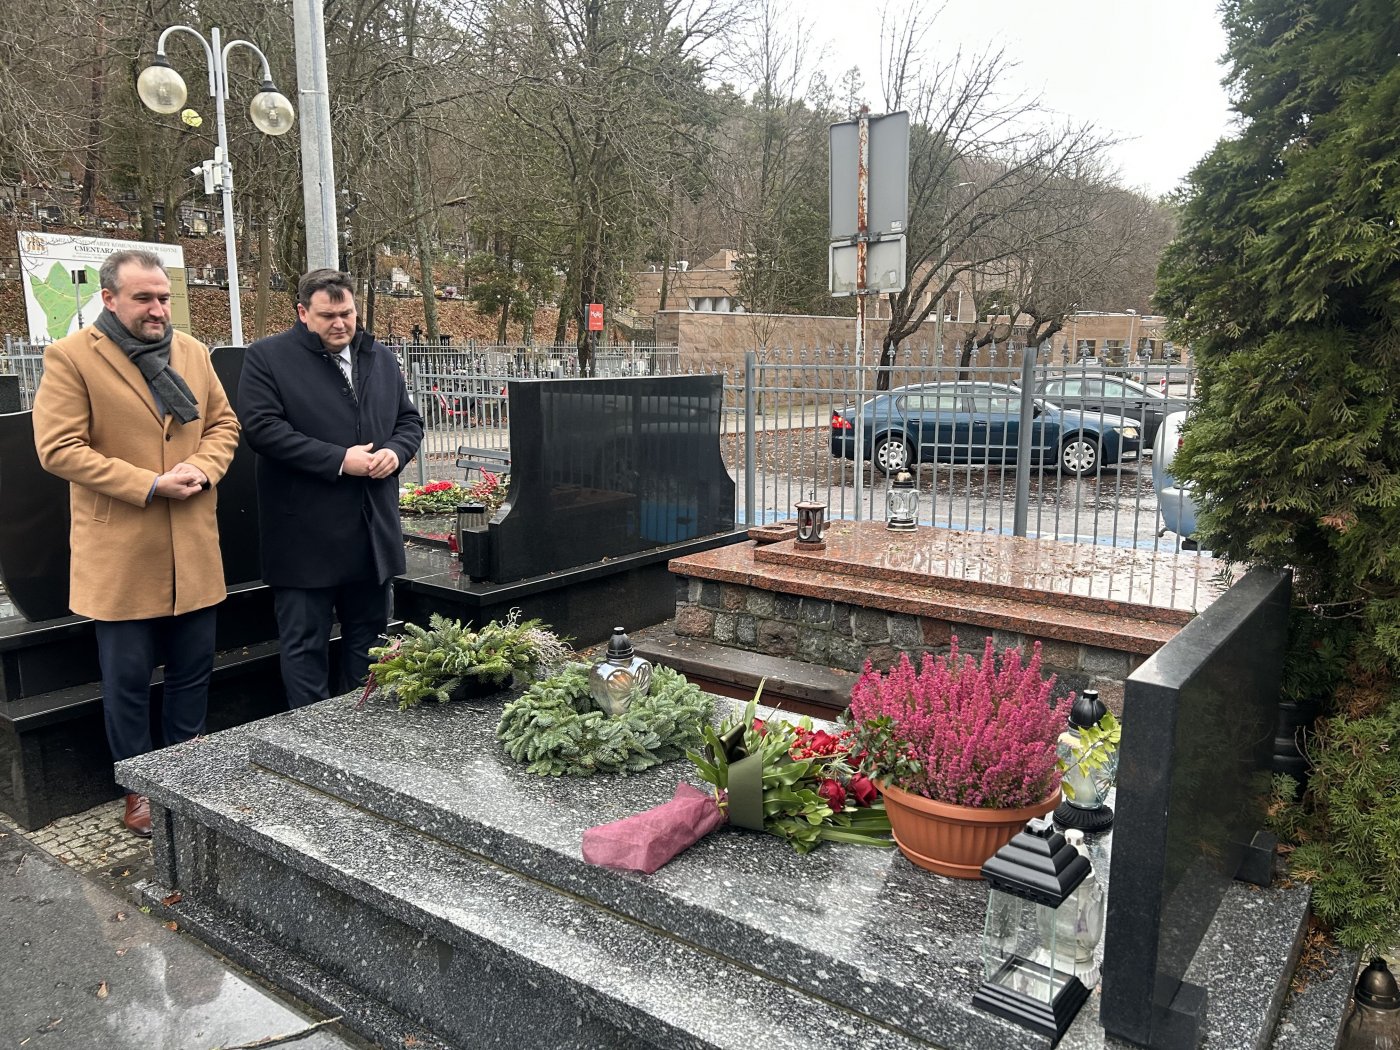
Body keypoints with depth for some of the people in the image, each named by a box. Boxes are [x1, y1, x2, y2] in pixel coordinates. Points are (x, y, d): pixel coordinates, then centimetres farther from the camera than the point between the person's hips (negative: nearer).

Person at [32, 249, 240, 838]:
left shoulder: (193, 352, 9)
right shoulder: (70, 358, -7)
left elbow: (223, 423, 13)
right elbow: (58, 448, -12)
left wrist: (204, 468, -8)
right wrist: (149, 485, -17)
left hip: (192, 551, 5)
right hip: (119, 555, -4)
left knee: (194, 668, 14)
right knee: (127, 678, 7)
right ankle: (139, 789, 24)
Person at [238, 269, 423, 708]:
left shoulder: (381, 358, 13)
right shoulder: (267, 357, -4)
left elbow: (409, 419, 18)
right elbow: (261, 427, -14)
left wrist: (395, 451, -5)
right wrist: (338, 459, -18)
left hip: (374, 529, 5)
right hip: (306, 535, -5)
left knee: (368, 636, 15)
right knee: (305, 643, 4)